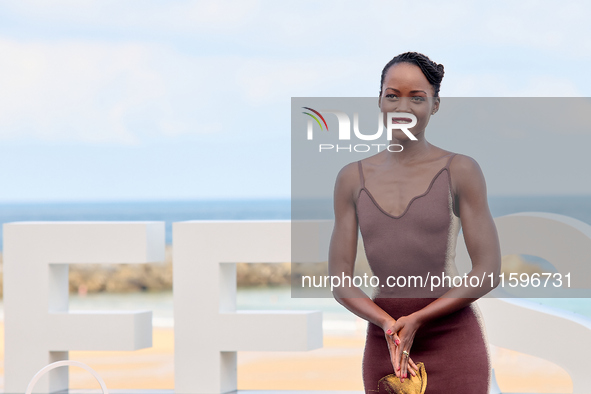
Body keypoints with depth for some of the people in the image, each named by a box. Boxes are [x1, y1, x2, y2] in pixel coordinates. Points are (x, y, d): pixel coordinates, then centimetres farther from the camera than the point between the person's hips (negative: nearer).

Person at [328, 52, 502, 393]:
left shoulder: (461, 171, -2)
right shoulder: (353, 179, 7)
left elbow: (489, 273, -5)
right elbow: (340, 282, 4)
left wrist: (415, 321, -14)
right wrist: (389, 326, -14)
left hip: (454, 346, -3)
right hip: (383, 348, 3)